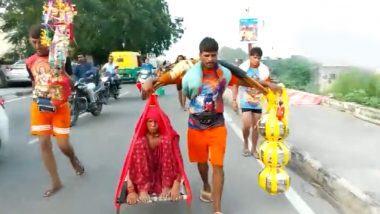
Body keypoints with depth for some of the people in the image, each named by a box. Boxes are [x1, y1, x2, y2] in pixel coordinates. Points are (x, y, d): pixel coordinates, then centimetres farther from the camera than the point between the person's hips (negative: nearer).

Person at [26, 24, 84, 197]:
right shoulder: (30, 62, 4)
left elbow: (70, 81, -1)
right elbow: (34, 83, 17)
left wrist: (64, 77, -23)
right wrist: (37, 99, -1)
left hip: (60, 106, -3)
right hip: (39, 108, 3)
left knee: (63, 145, -3)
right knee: (44, 144, -1)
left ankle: (73, 159, 35)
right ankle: (56, 182, 12)